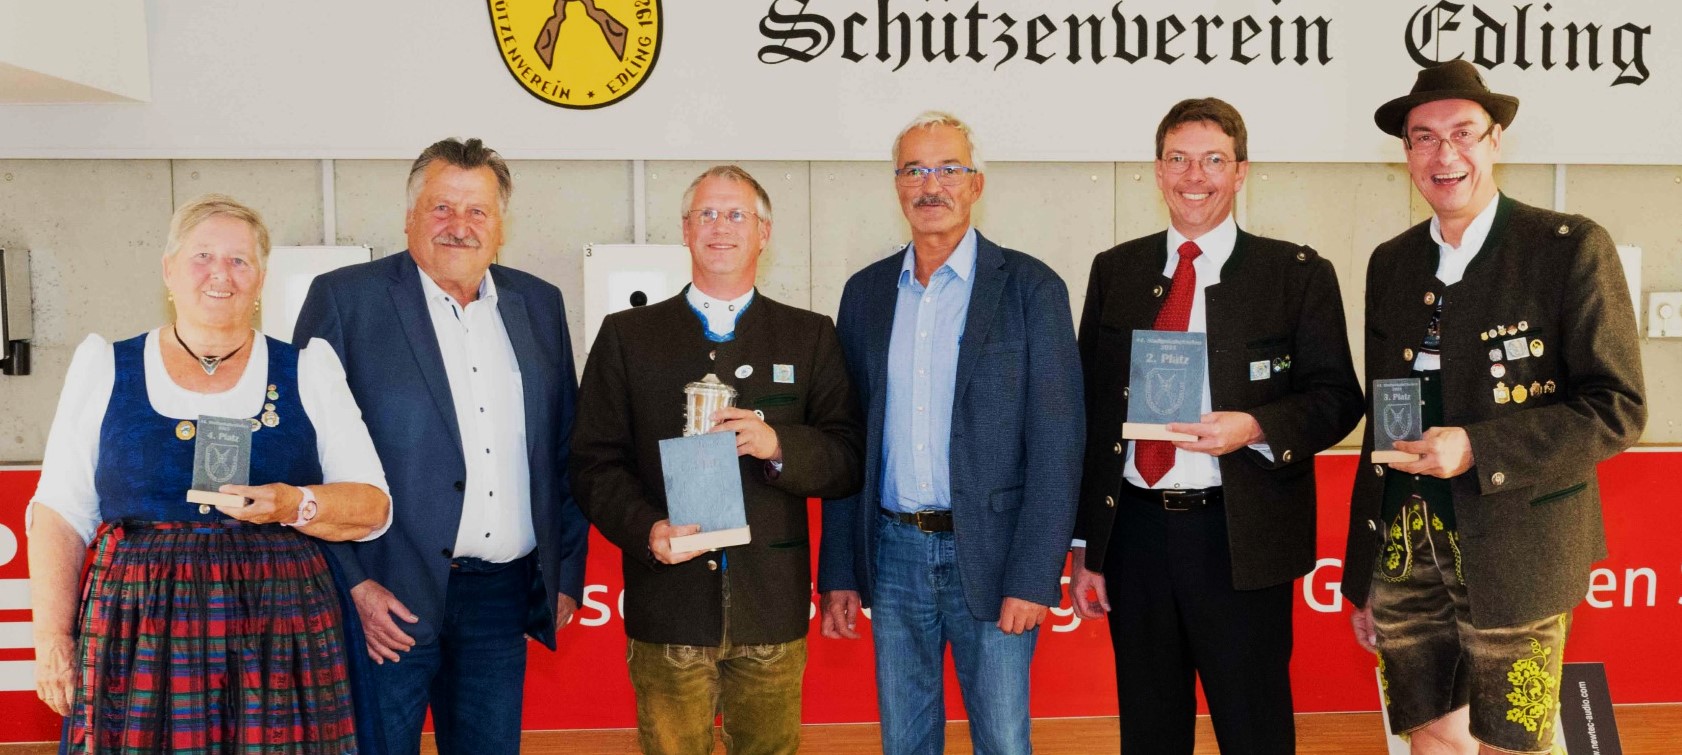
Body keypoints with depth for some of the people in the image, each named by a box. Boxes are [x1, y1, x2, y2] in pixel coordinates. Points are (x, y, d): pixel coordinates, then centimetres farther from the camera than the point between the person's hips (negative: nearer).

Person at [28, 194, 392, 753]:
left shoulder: (308, 369, 6)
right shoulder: (103, 366, 8)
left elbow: (373, 506, 3)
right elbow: (60, 516, 6)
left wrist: (296, 507, -16)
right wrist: (51, 638, -3)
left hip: (283, 638, 0)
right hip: (138, 639, 0)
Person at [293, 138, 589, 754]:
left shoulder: (538, 305, 10)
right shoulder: (345, 299, -3)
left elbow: (564, 451, 13)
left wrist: (566, 575, 9)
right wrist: (353, 583, -11)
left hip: (503, 601, 4)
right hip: (390, 599, -4)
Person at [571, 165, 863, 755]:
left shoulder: (810, 337, 8)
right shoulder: (627, 336, 6)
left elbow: (848, 461, 2)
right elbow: (594, 462, 2)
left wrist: (778, 445, -17)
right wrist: (646, 529, -15)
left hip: (773, 609, 1)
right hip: (668, 609, 0)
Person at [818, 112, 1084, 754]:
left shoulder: (1030, 288, -4)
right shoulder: (866, 292, 8)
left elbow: (1056, 444, -8)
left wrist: (1032, 578, -13)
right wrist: (838, 572, 6)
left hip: (989, 556, -3)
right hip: (893, 552, 4)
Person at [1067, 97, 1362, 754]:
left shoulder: (1298, 275, 0)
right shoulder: (1114, 273, 8)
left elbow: (1338, 398, 0)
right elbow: (1090, 413, 9)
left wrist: (1257, 427, -20)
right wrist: (1084, 547, 7)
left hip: (1243, 541, -3)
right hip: (1135, 532, 3)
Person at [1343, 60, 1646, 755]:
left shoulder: (1572, 248, -5)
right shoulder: (1389, 263, 9)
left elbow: (1618, 408, -8)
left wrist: (1478, 448, -20)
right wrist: (1362, 577, 13)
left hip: (1513, 561, -4)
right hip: (1402, 561, 4)